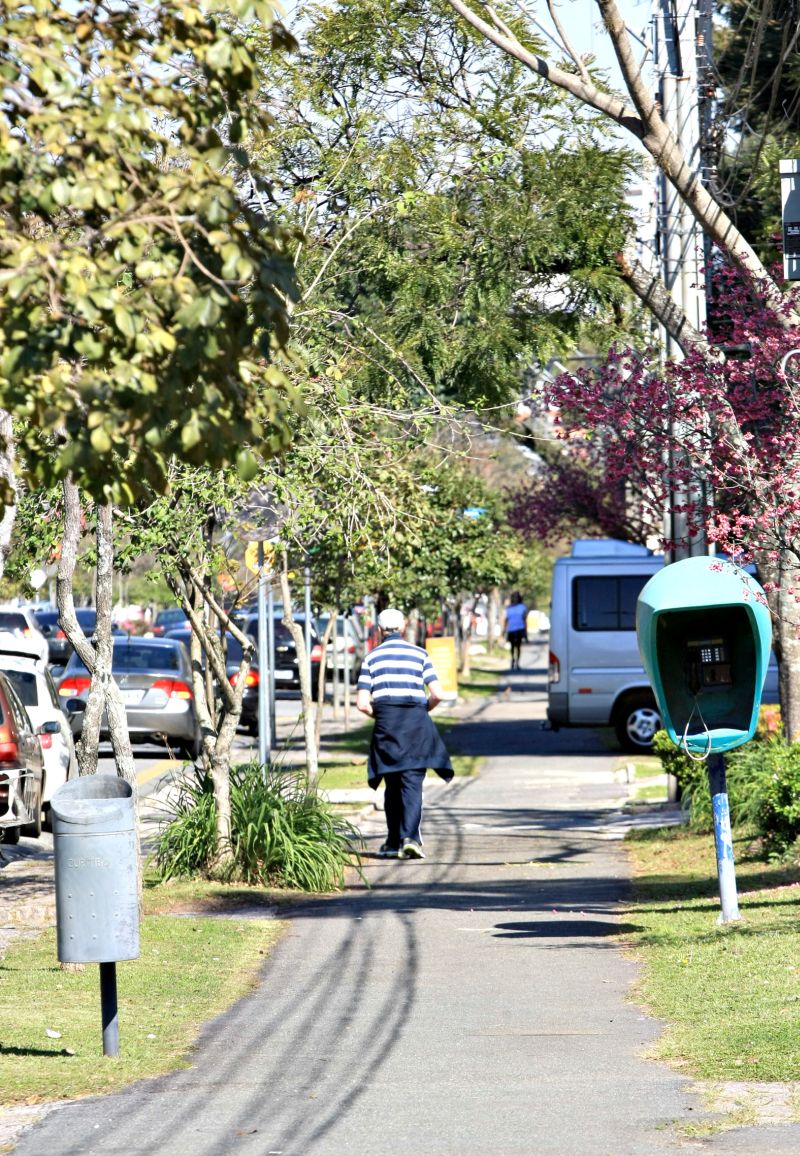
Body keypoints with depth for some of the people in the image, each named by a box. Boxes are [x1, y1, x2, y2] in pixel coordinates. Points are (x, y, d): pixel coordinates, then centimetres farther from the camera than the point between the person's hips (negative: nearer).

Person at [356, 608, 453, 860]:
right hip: (416, 722, -1)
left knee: (392, 785, 11)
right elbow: (437, 694, -2)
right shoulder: (419, 654, 6)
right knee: (412, 782, -4)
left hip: (386, 725, 1)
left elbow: (362, 703, 0)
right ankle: (410, 837, -20)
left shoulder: (372, 657, 7)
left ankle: (393, 843, 13)